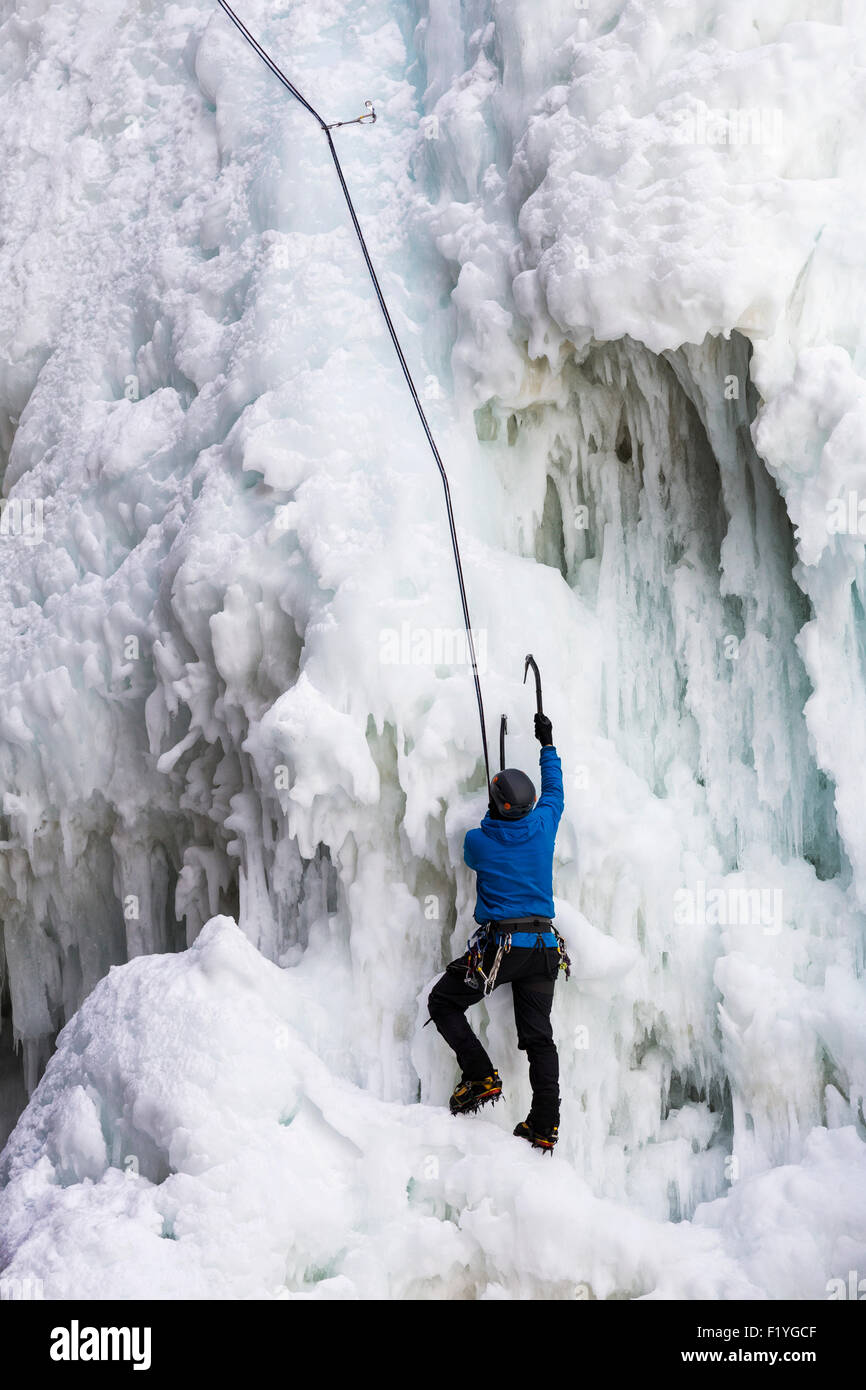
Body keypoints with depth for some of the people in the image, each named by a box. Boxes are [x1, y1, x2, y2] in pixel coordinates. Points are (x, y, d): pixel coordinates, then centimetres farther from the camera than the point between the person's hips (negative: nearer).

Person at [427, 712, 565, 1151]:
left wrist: (497, 810, 30)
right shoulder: (542, 828, 0)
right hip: (544, 945, 5)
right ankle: (545, 1127, 3)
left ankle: (481, 1076, -2)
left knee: (443, 1001, 11)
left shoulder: (478, 841, -8)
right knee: (538, 1036, 6)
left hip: (499, 946, -4)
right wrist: (547, 744, 32)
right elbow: (555, 792, 22)